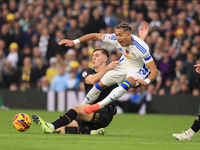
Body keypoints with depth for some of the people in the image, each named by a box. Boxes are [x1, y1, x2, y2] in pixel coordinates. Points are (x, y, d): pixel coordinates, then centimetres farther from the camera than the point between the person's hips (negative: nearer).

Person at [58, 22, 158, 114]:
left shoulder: (142, 49, -36)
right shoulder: (115, 39, -22)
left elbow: (154, 71, -34)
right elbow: (95, 36, -8)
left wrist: (146, 81, -53)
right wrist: (74, 42, -13)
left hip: (139, 70, -6)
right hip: (124, 65, 6)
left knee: (126, 84, -37)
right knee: (100, 84, 1)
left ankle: (99, 105, -33)